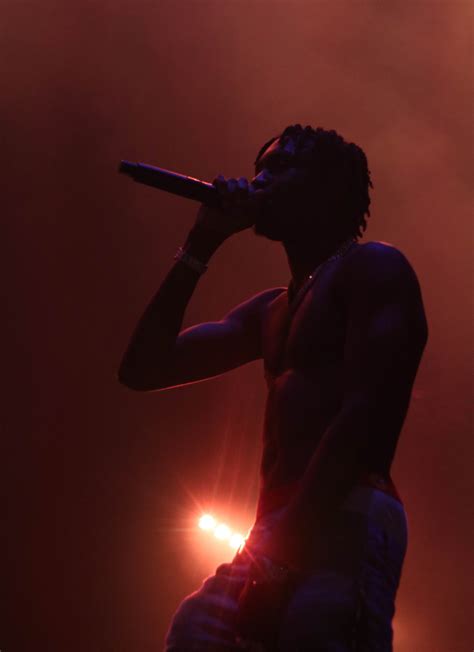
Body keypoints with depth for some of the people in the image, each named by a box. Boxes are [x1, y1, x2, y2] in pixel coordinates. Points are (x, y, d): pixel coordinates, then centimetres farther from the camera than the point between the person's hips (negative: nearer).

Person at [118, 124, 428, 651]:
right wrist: (200, 245, 19)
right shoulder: (269, 312, 29)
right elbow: (143, 369, 23)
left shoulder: (373, 269, 4)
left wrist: (280, 543, -19)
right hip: (279, 544, 8)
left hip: (346, 524, -8)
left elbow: (367, 414, -11)